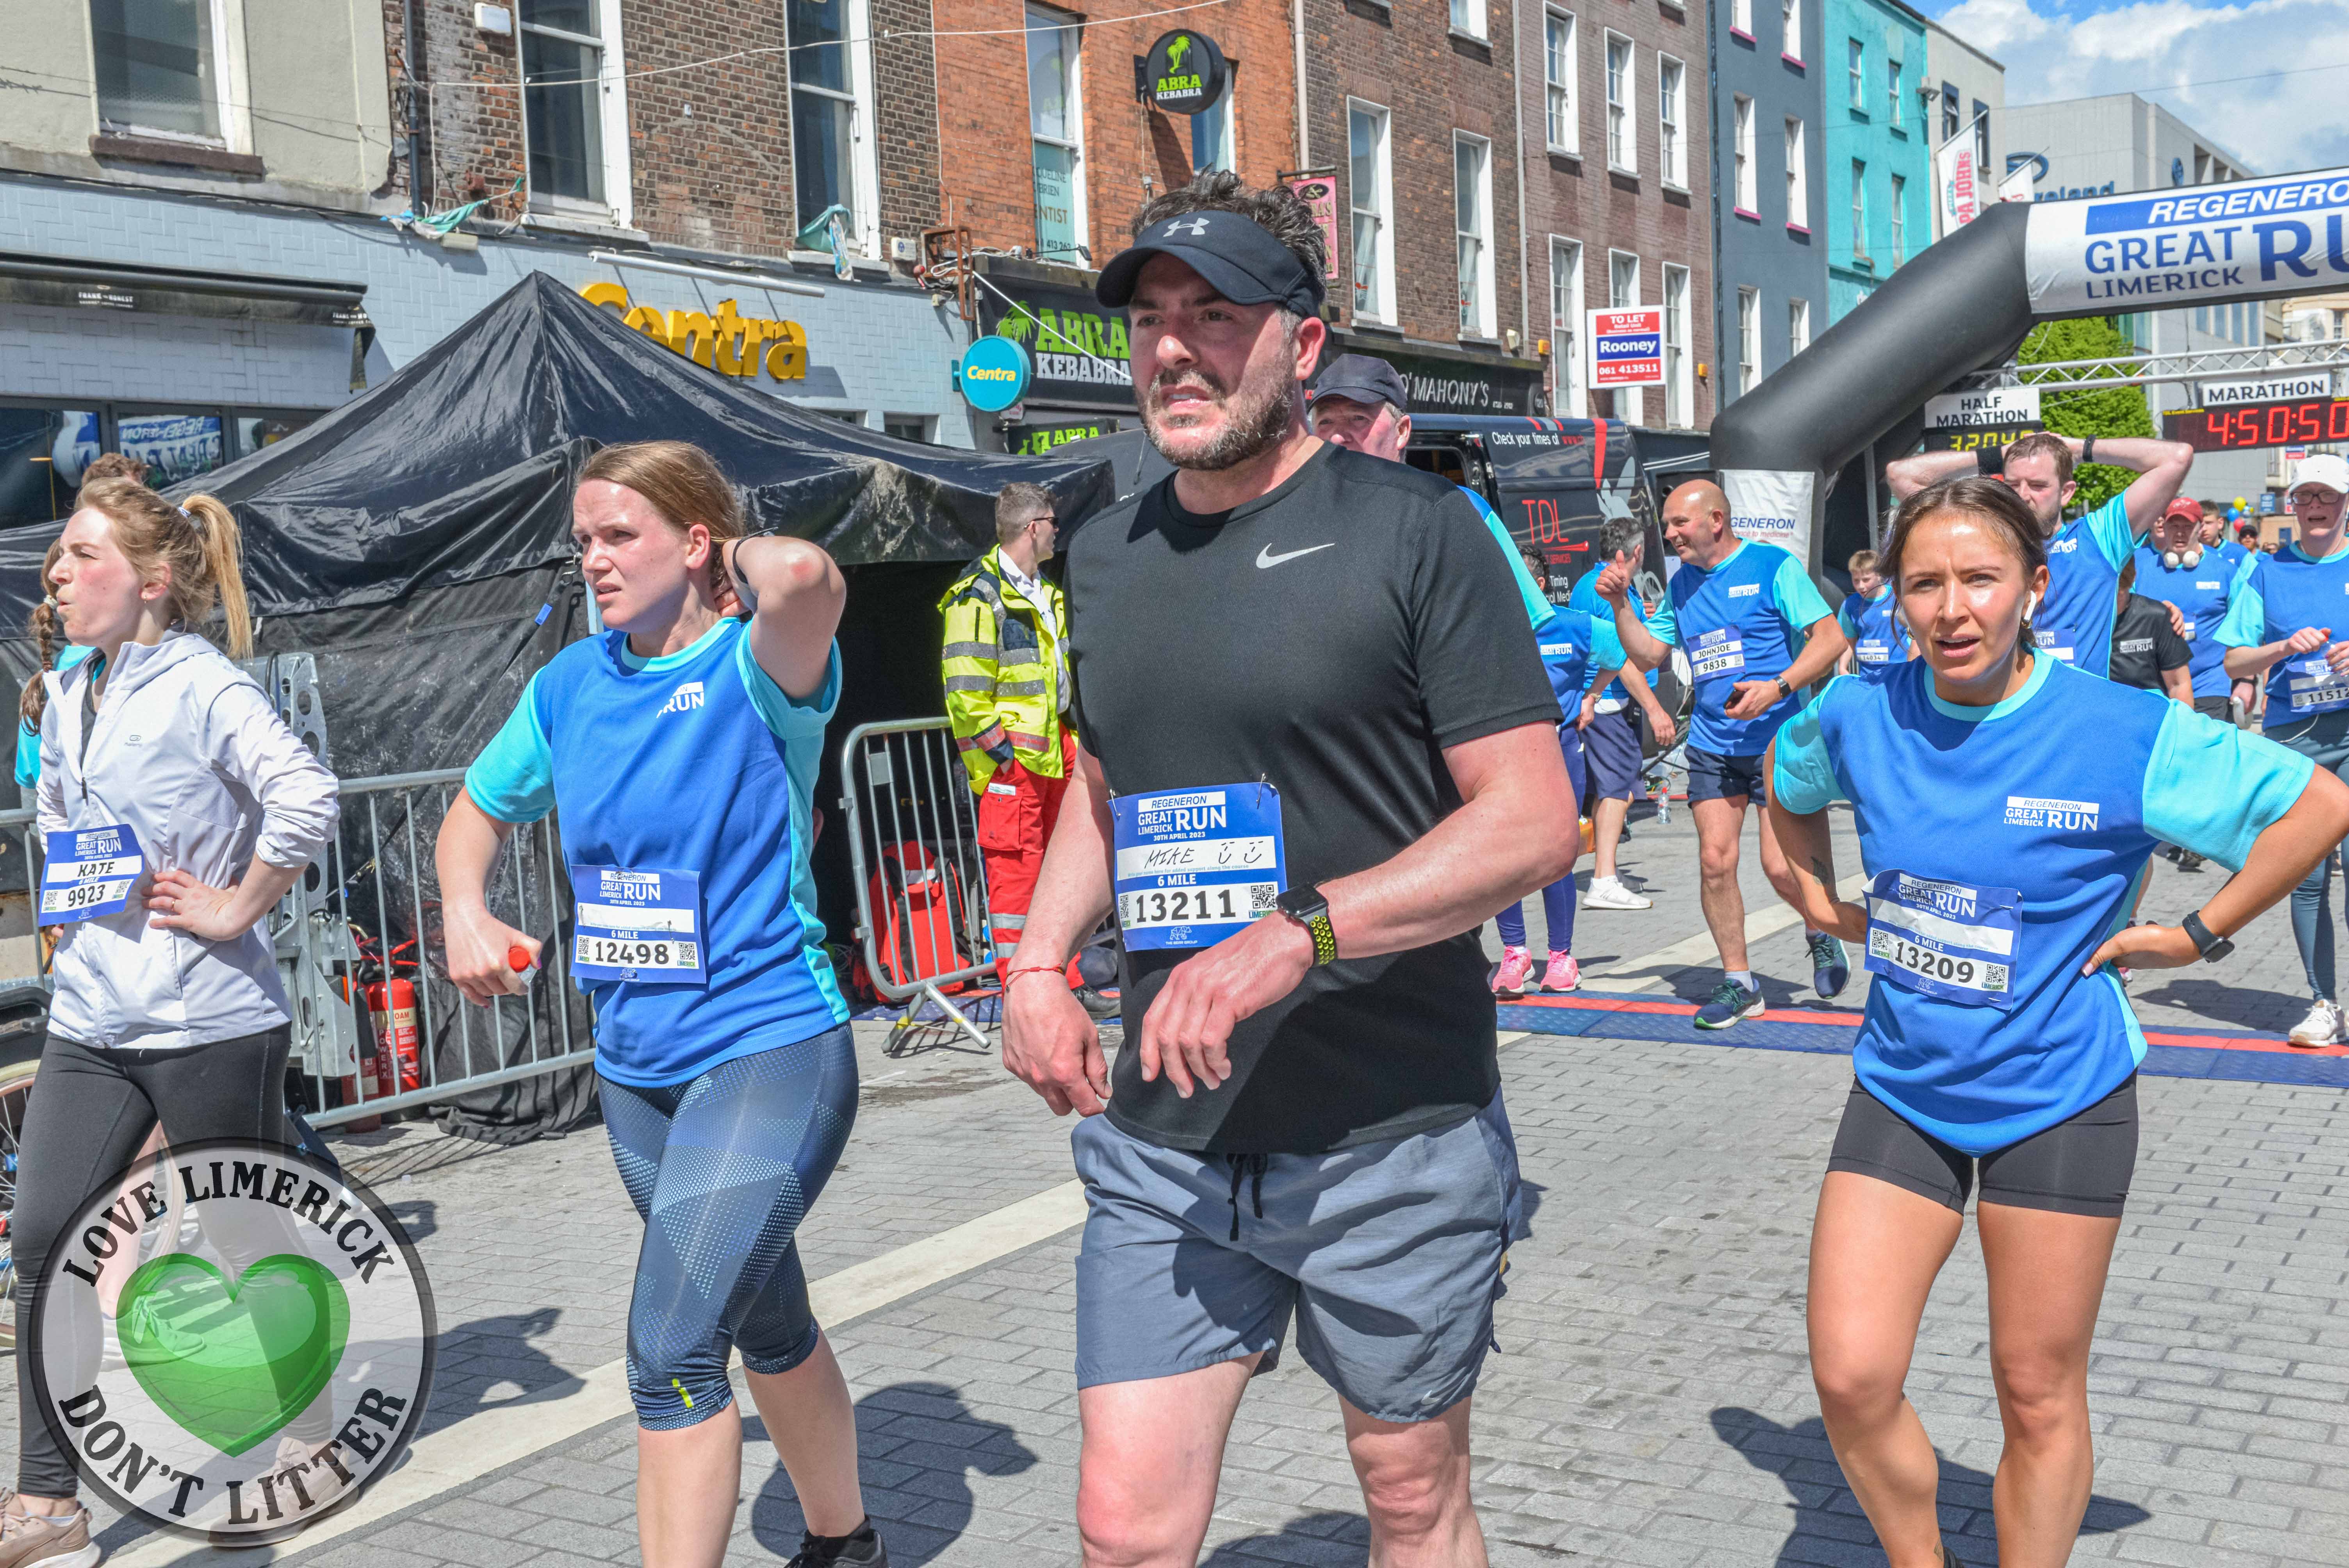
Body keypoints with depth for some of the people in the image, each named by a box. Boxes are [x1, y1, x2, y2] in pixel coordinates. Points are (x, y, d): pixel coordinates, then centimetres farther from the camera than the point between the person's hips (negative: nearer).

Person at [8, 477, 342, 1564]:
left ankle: (321, 1418, 33)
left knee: (253, 1234, 8)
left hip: (207, 1021, -7)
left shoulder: (202, 687, -14)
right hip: (89, 1020, 7)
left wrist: (237, 909, -18)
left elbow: (306, 801, -27)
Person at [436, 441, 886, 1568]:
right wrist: (465, 914, 2)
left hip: (770, 1051, -7)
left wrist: (746, 558, -15)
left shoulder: (752, 671, -14)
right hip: (634, 1065, 7)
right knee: (767, 1327, 22)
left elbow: (806, 576, -38)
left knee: (672, 1347, -15)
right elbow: (479, 809, 21)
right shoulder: (571, 685, 5)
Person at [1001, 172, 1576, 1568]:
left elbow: (1534, 822, -13)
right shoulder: (1107, 555, 9)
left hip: (1396, 1133, -4)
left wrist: (1295, 934, -24)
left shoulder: (1413, 530, -8)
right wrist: (1039, 965, 7)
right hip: (1163, 1137, 4)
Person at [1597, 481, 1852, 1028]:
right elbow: (1650, 652, 18)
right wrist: (1621, 604, 3)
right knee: (1715, 861, -3)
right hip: (1712, 745, 5)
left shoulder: (1773, 566, -7)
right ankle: (1738, 985, 10)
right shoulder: (1682, 585, 11)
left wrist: (1778, 687, -22)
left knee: (1781, 866, -10)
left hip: (1778, 739, -5)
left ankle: (1822, 934, 23)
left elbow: (1831, 636, -10)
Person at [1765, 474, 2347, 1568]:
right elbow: (1788, 788, 20)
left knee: (2038, 1397, 8)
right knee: (1850, 1377, -3)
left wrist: (2199, 934, -6)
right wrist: (1823, 904, 10)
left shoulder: (2125, 734, -15)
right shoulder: (1859, 718, -4)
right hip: (1903, 1088, 3)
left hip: (2059, 1098, -3)